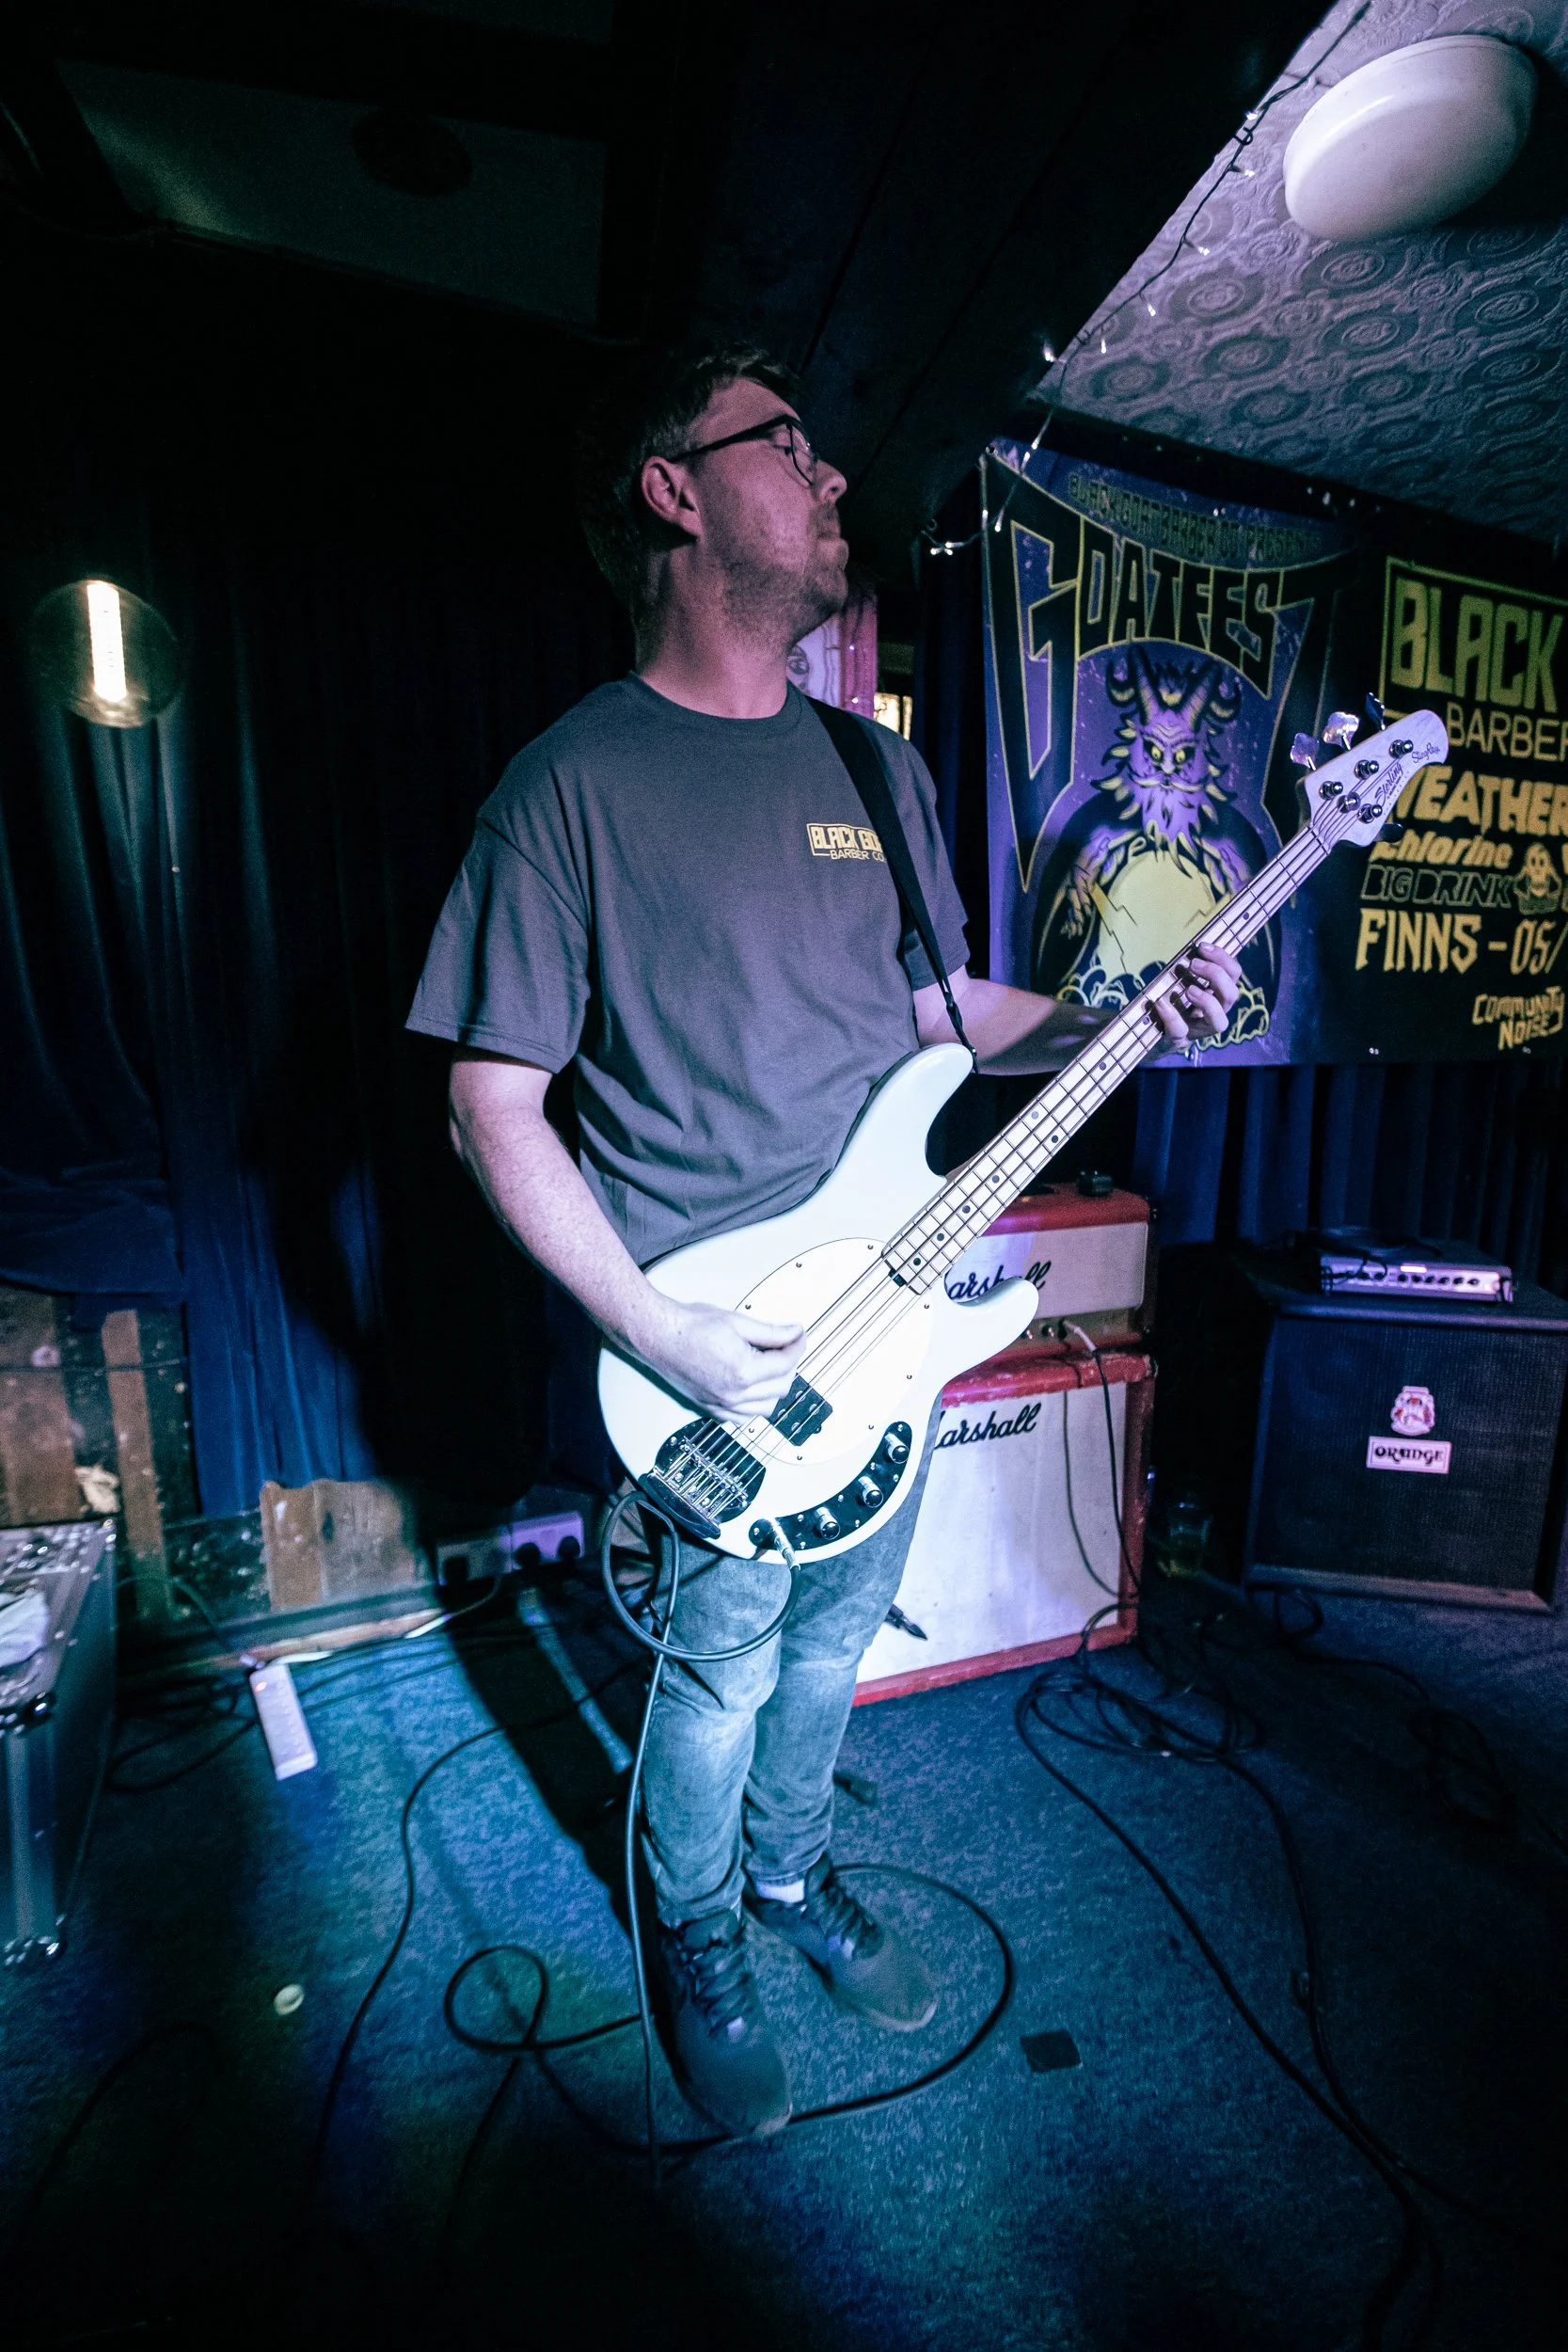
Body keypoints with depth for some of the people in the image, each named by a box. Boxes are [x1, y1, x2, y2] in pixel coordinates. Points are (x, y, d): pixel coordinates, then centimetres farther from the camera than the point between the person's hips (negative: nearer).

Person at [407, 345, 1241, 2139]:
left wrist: (1104, 1018, -2)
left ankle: (789, 1871, 51)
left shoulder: (878, 766, 9)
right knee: (725, 1670, 11)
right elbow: (492, 1107, -12)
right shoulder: (571, 784, -11)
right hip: (707, 1342, -6)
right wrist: (654, 1334, -19)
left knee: (837, 1633, 21)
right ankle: (695, 1937, 44)